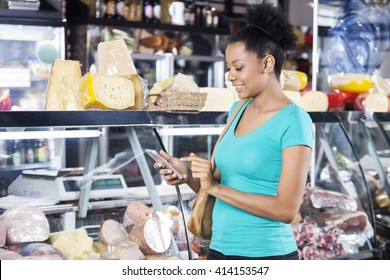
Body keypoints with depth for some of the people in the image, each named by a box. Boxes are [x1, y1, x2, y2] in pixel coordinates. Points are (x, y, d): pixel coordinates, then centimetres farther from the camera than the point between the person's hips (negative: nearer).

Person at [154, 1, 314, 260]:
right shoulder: (238, 110, 8)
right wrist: (188, 174, -8)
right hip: (220, 250, 6)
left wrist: (214, 187, -19)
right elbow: (222, 182, 11)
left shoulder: (294, 121, -13)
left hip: (265, 256, -6)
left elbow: (287, 209, -18)